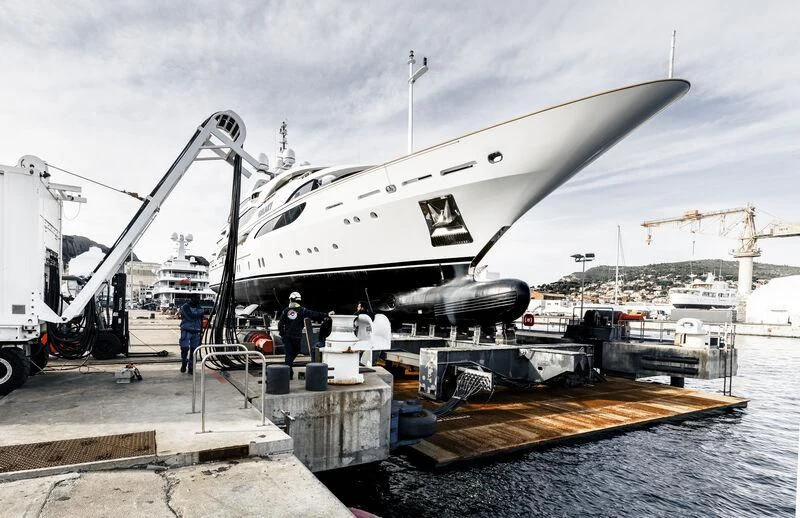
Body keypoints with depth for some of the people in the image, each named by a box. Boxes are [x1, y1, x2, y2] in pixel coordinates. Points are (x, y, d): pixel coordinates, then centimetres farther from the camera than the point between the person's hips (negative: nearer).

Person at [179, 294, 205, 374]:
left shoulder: (199, 308, 12)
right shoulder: (185, 307, -5)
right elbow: (191, 316, -22)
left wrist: (201, 331, 15)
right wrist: (200, 312, -16)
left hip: (196, 332, 4)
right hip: (186, 331, -4)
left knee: (193, 350, 3)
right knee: (185, 348, -10)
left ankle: (191, 368, 10)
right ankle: (183, 364, 14)